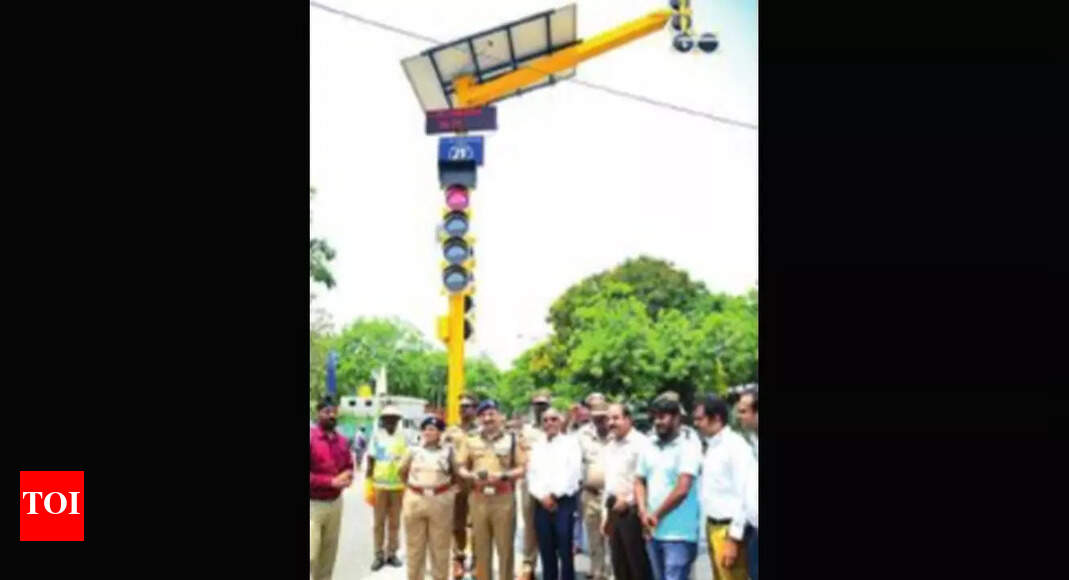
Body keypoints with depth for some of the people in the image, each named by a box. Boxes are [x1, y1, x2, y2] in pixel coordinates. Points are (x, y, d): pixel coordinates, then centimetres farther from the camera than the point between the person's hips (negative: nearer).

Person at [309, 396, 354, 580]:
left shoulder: (342, 441, 6)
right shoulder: (311, 437, -14)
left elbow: (348, 466, 18)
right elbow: (311, 476, -18)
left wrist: (347, 477, -5)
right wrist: (332, 482, -20)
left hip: (335, 502, 6)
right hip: (313, 504, -6)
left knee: (329, 554, 14)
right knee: (311, 555, -10)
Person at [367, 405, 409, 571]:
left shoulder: (403, 437, 5)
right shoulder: (376, 436, 2)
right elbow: (371, 459, 3)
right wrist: (369, 481, 0)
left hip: (399, 485, 1)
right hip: (379, 484, -1)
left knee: (395, 521, 7)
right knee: (379, 521, 4)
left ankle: (392, 553, 16)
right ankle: (379, 555, 10)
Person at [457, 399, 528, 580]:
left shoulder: (513, 439, 5)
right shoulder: (471, 441, 13)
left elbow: (523, 468, 1)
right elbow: (460, 468, 12)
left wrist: (503, 475, -14)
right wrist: (472, 475, -8)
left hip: (504, 498, -2)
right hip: (478, 499, 2)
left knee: (505, 546, 1)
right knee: (480, 546, 7)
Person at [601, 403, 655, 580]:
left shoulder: (641, 443, -11)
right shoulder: (610, 446, 15)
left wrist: (628, 500, -14)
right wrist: (605, 515, 18)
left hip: (632, 511, -8)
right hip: (615, 511, 8)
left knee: (639, 565, -2)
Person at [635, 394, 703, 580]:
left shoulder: (688, 446, -10)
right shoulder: (650, 447, 11)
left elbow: (682, 489, -17)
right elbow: (639, 482, 14)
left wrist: (657, 515, -7)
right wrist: (643, 512, -3)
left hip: (678, 533, -7)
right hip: (653, 531, 7)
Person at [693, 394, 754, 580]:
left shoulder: (736, 446, -16)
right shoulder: (711, 446, 10)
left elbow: (744, 496, -19)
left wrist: (734, 539, -18)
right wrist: (709, 527, 13)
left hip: (728, 529, -9)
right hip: (713, 526, 9)